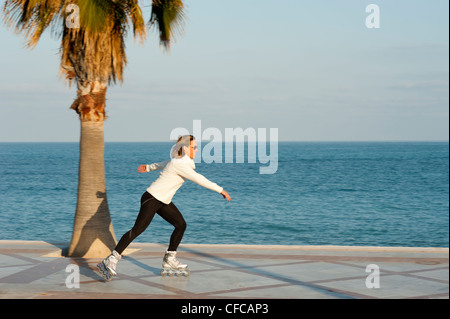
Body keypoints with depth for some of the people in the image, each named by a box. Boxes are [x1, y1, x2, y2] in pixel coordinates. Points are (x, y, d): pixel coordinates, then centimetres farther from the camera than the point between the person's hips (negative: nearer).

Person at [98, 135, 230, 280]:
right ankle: (110, 261, -18)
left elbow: (164, 164, 26)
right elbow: (198, 179, -26)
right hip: (152, 198, -10)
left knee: (181, 225, 5)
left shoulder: (182, 160, 8)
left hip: (163, 201, 10)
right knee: (138, 229, -17)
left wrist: (149, 167, 42)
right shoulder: (179, 164, -22)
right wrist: (220, 190, -23)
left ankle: (169, 259, 14)